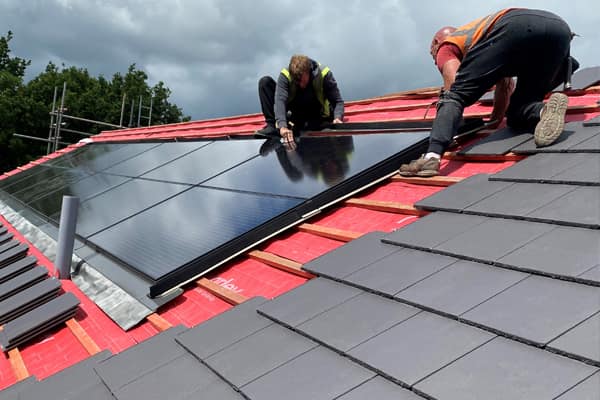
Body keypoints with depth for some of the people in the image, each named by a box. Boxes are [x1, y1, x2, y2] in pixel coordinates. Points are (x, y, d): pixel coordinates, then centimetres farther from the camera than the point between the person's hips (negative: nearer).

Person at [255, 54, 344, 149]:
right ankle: (273, 126, -24)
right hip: (295, 109, 2)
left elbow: (338, 101, -20)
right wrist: (282, 126, -53)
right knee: (265, 81, -17)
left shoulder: (324, 74, -24)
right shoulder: (285, 75, -24)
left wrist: (337, 118, -42)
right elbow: (280, 100, -37)